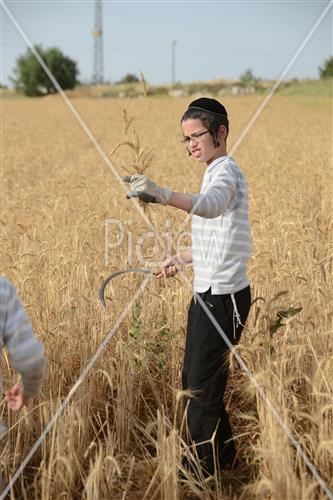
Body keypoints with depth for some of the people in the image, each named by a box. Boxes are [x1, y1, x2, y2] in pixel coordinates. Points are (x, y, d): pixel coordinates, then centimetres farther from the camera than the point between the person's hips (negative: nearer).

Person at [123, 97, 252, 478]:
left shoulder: (225, 172, -16)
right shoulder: (217, 173, 16)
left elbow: (211, 205, -42)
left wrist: (163, 195, -58)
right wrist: (182, 259, 30)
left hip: (222, 296, -10)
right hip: (210, 293, 10)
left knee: (202, 387, 1)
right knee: (193, 380, 19)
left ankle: (201, 471, 16)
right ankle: (224, 455, 36)